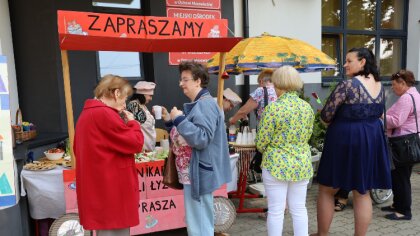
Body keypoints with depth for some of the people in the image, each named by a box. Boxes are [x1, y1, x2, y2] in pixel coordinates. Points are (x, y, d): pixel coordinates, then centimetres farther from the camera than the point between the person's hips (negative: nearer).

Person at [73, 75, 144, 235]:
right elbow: (135, 143, -19)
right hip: (111, 190, -10)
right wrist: (132, 122, -2)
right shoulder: (105, 114, -18)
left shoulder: (87, 113, 13)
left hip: (97, 188, 10)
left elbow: (78, 148, 22)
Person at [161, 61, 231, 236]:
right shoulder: (195, 104, 14)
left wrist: (180, 119, -24)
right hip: (192, 172, 10)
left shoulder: (206, 104, -17)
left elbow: (201, 139, -27)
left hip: (199, 173, -10)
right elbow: (185, 135, 18)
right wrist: (170, 121, 6)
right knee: (199, 220, 22)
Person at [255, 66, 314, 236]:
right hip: (302, 164, 5)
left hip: (277, 165, -5)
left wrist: (266, 151, 11)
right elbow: (307, 136, 10)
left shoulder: (273, 108, -16)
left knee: (276, 211, 7)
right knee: (299, 209, 16)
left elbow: (261, 142, -11)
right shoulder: (307, 107, 1)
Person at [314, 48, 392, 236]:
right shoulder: (379, 84, 7)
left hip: (345, 139, -7)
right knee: (363, 193, 14)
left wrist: (334, 121, 7)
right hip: (373, 139, 7)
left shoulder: (348, 84, -17)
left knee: (326, 189, 10)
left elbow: (326, 115, -15)